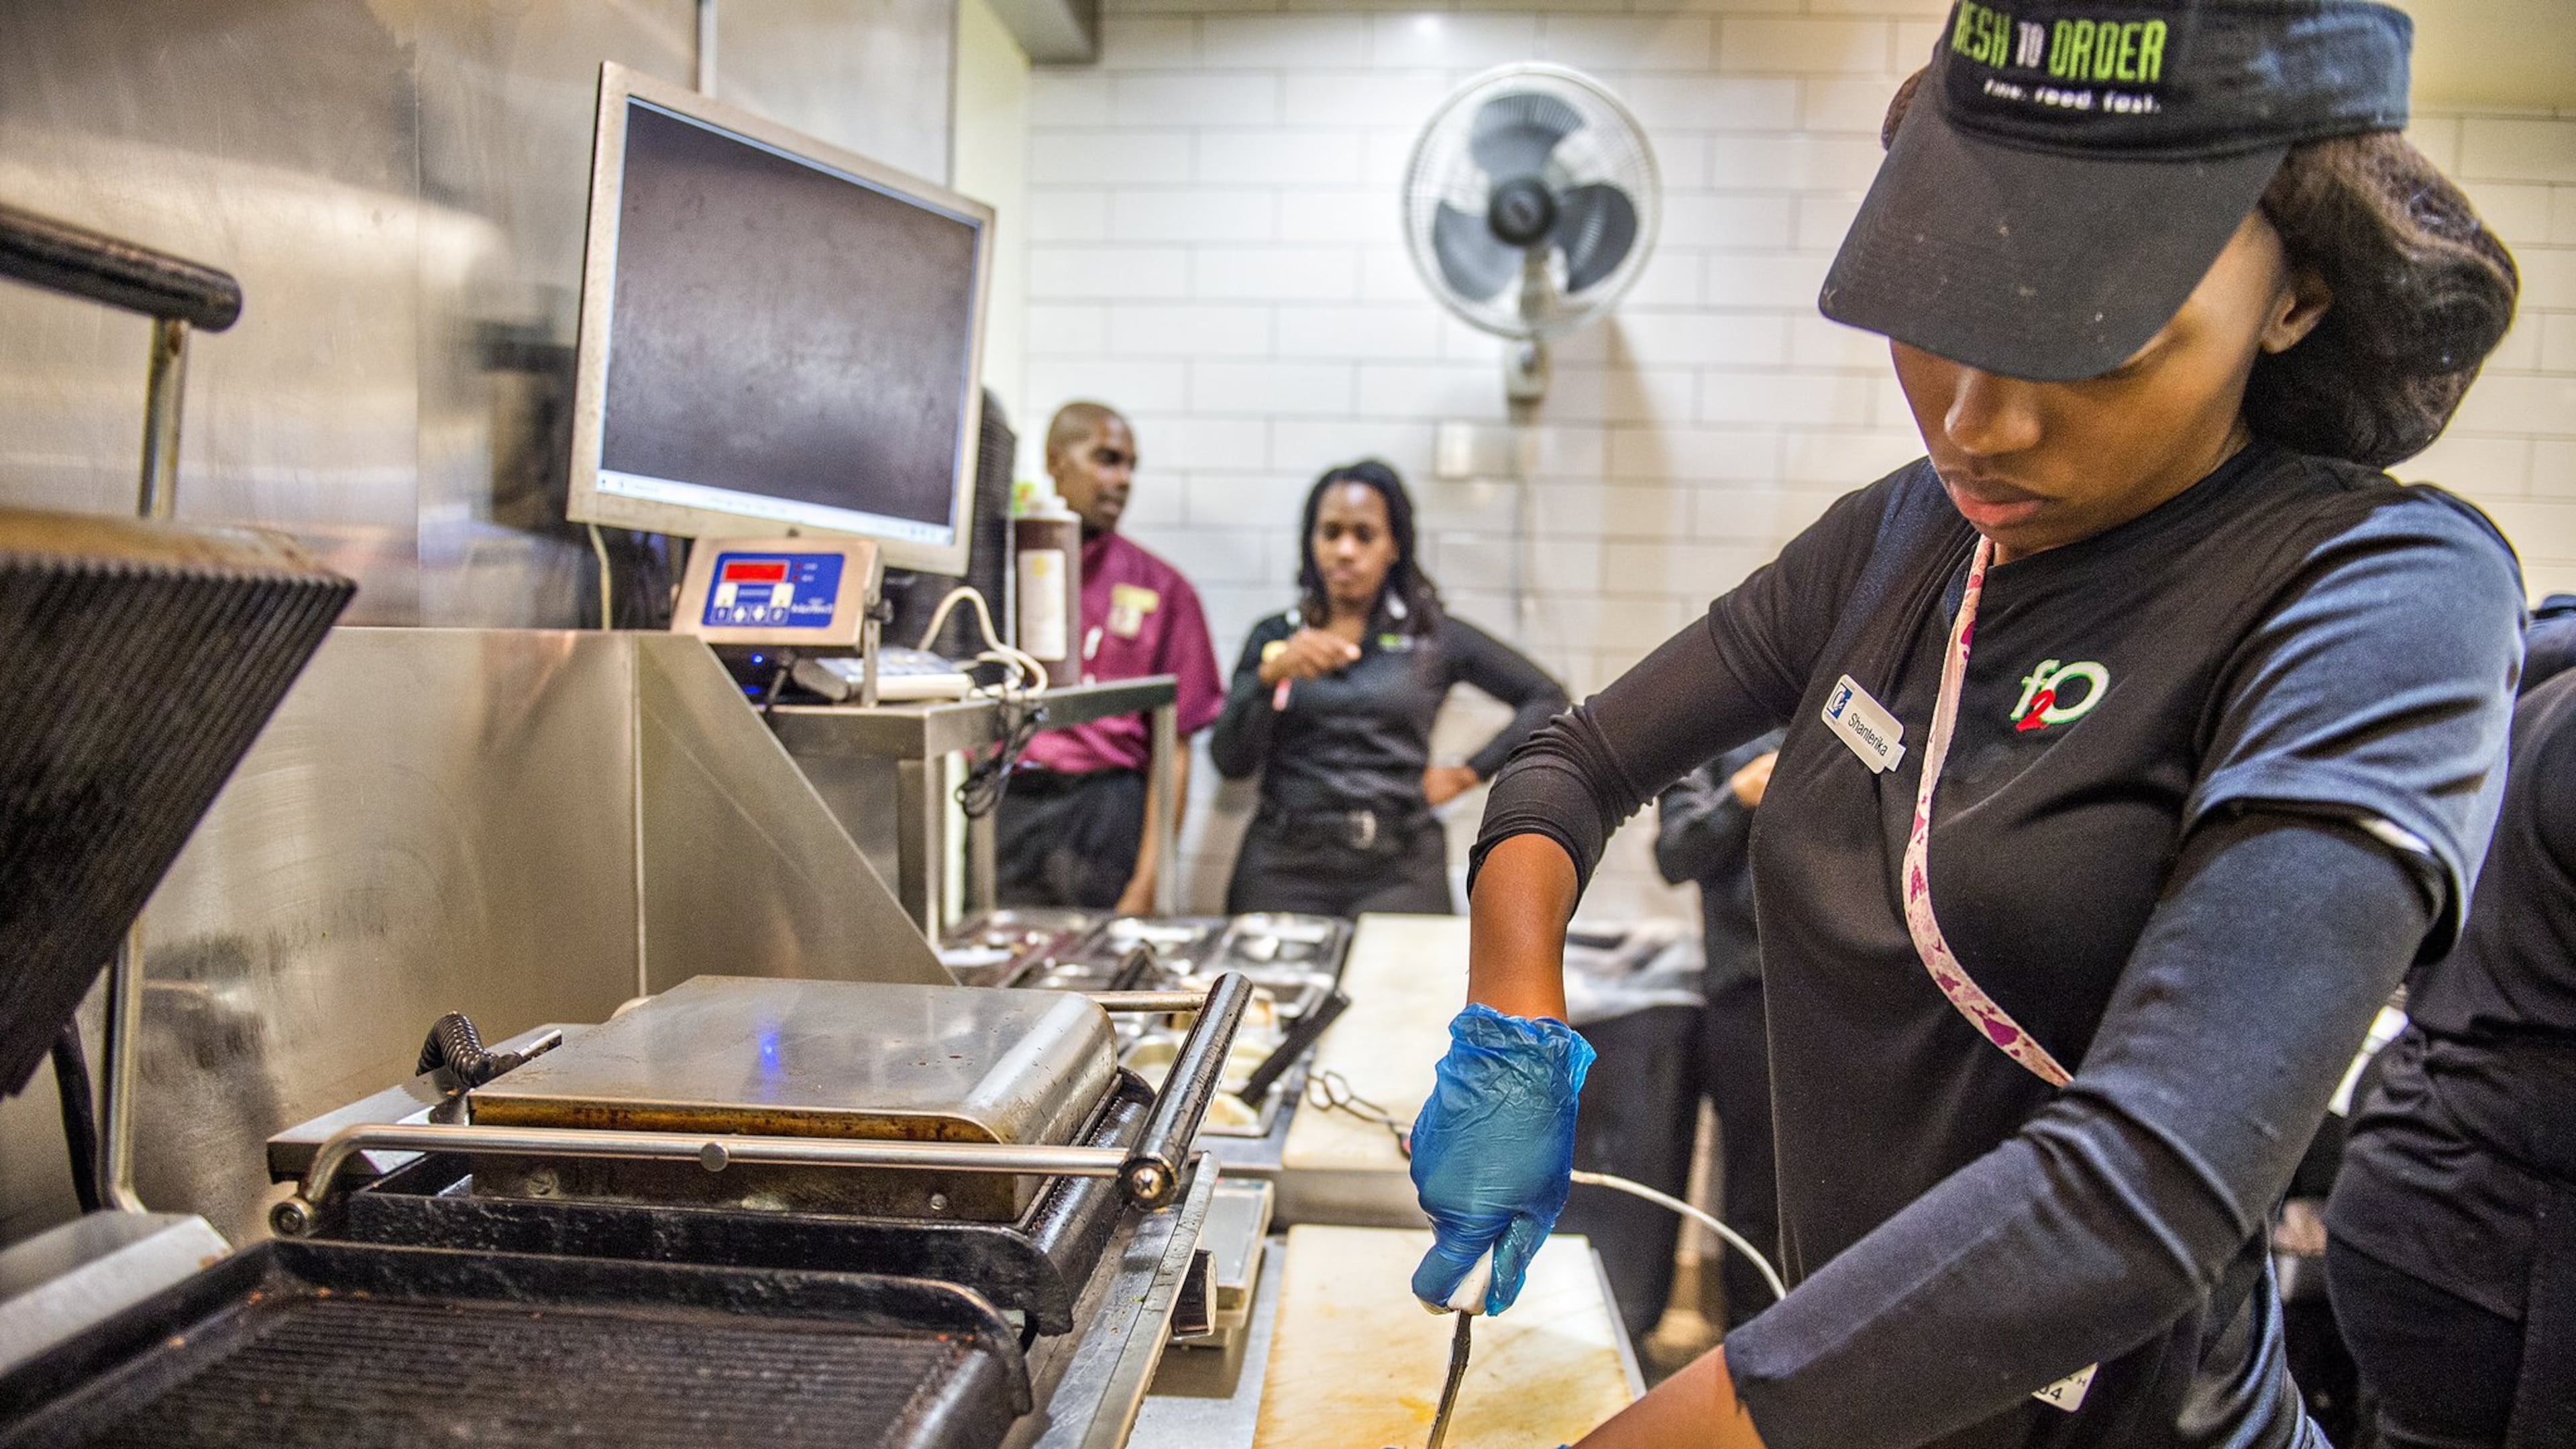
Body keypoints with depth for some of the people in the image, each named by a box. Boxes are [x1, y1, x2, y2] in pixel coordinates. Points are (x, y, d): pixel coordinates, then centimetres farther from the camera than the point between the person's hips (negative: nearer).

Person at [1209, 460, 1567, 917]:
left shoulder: (1435, 636, 8)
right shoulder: (1273, 637, 11)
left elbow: (1547, 698, 11)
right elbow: (1229, 761, 1)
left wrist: (1470, 772, 4)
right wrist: (1273, 674, -13)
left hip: (1398, 874, -1)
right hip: (1286, 866, 1)